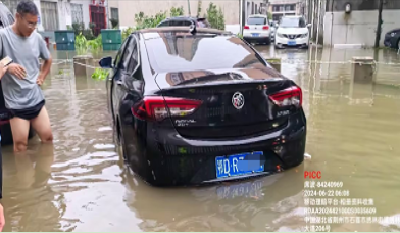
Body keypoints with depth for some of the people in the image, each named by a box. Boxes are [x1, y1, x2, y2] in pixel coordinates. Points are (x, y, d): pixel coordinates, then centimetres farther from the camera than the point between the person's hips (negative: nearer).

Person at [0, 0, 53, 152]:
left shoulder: (37, 37, 5)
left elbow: (48, 59, 23)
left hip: (37, 99, 5)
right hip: (16, 103, -5)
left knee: (48, 138, 13)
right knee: (21, 146, -1)